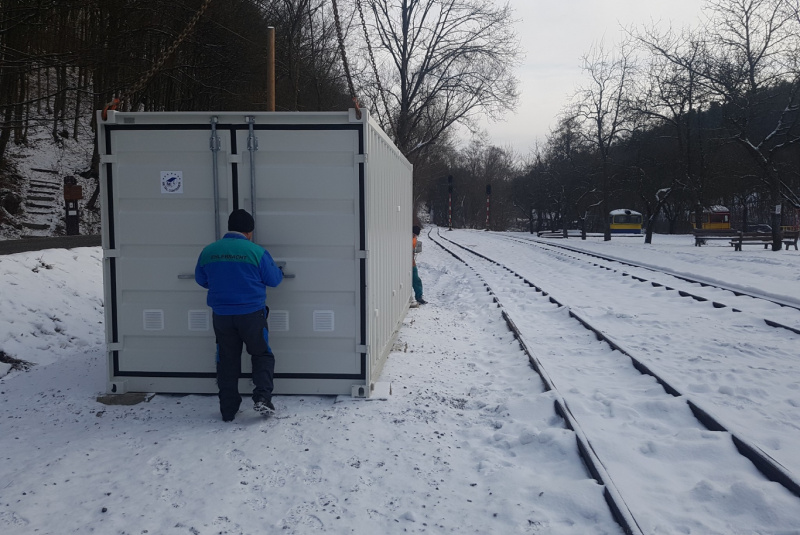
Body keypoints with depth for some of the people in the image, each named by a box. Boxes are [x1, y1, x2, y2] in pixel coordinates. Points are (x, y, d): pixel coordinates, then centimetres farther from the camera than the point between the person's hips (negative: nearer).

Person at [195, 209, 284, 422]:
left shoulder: (208, 251, 0)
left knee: (227, 361, 13)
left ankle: (228, 411, 17)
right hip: (251, 314, -3)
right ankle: (262, 397, -3)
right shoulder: (256, 252, -10)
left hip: (221, 315, 3)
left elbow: (201, 279, 13)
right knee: (262, 355, 14)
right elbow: (274, 279, -2)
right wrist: (280, 272, 21)